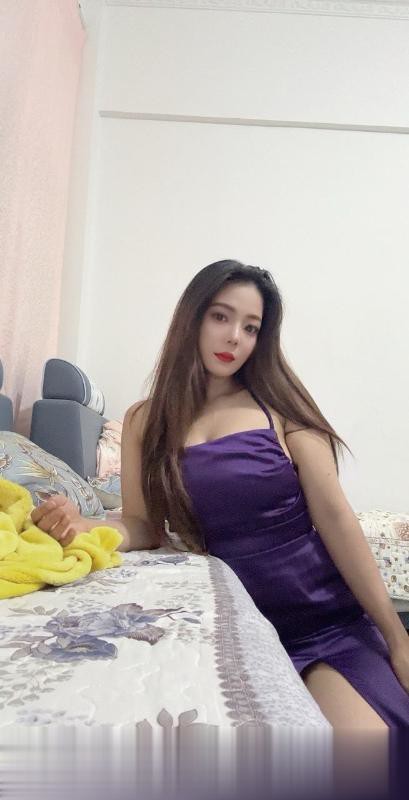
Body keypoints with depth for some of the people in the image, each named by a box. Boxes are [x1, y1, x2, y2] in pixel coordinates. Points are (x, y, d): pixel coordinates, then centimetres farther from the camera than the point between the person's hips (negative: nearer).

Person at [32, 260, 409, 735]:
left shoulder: (279, 404, -3)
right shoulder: (145, 421, 4)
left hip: (327, 619, 0)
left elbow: (335, 518, -5)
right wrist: (85, 529, -18)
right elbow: (144, 528, 4)